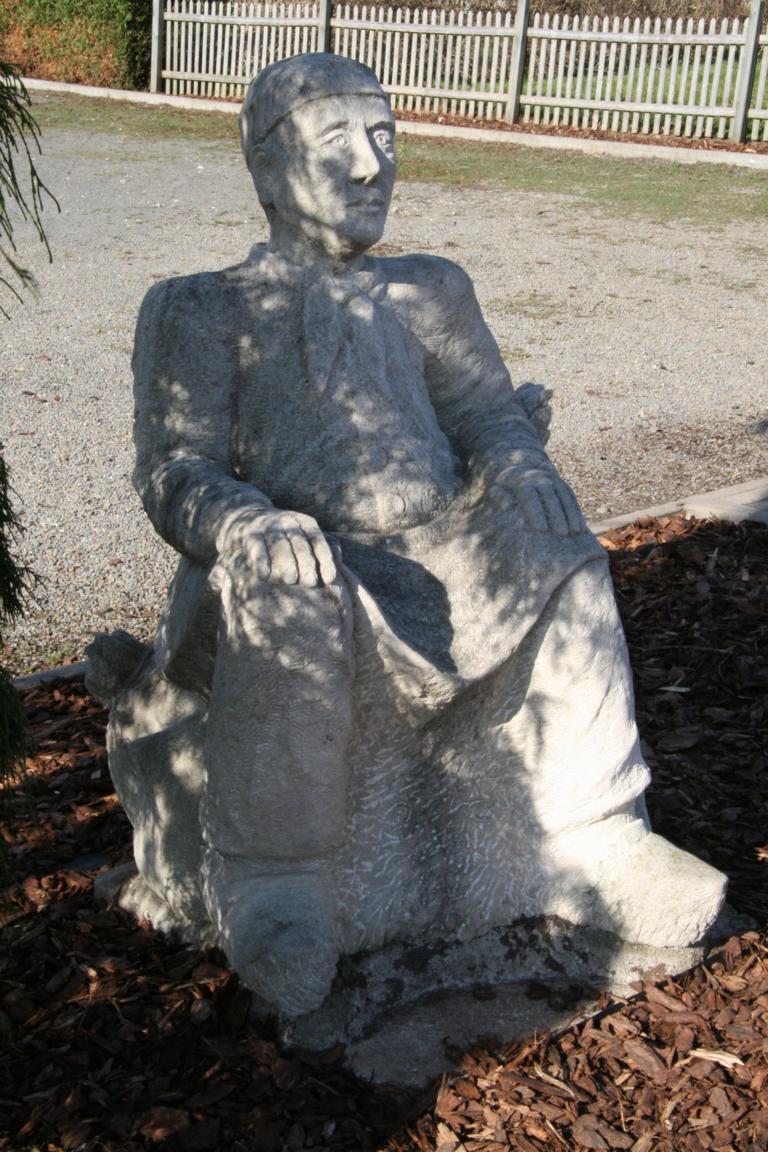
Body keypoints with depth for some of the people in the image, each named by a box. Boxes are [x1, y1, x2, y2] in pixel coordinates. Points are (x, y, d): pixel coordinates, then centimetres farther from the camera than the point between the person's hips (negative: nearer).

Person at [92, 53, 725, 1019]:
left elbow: (493, 418, 14)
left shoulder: (429, 293, 24)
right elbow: (175, 473, 0)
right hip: (294, 566, -3)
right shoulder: (201, 311, 12)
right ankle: (273, 883, -24)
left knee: (555, 563, -24)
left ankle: (593, 840, -16)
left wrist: (520, 473, -12)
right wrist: (248, 525, -25)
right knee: (288, 602, -36)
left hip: (439, 557, 4)